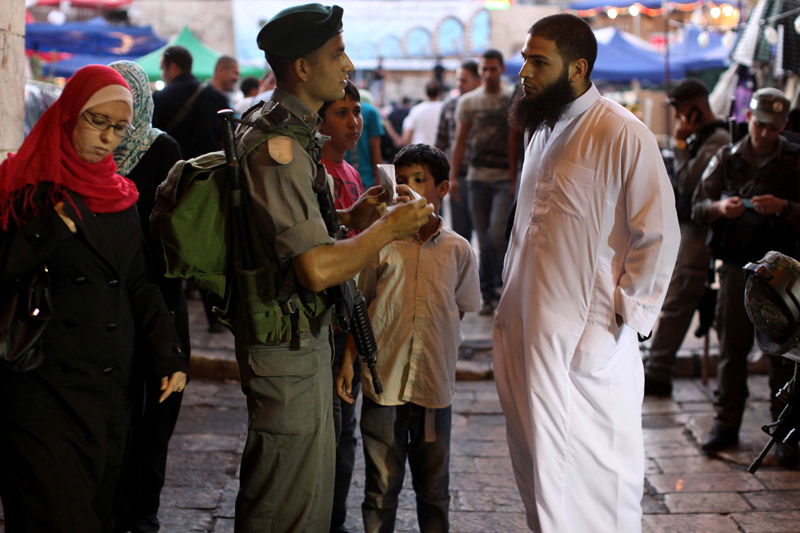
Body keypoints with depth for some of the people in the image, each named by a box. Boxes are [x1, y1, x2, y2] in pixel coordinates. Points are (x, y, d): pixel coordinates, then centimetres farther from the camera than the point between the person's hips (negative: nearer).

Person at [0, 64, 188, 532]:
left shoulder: (119, 194, 13)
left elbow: (139, 284, 15)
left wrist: (169, 353, 5)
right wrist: (49, 230, -23)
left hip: (111, 385, 6)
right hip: (46, 384, -6)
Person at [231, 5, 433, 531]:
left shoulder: (287, 129, 11)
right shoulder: (279, 145, -23)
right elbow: (318, 269, -29)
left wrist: (348, 219, 8)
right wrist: (389, 228, -15)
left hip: (305, 335, 10)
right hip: (288, 345, -10)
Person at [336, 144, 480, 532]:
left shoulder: (457, 249, 2)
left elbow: (460, 309, 12)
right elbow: (361, 306, 8)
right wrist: (348, 360, 2)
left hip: (435, 384, 1)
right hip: (383, 382, 0)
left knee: (434, 487, 12)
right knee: (381, 485, 9)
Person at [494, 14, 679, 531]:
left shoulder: (623, 135, -12)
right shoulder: (543, 130, 13)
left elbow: (659, 237, -12)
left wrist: (621, 321, -13)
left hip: (586, 342, -7)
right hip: (528, 332, 7)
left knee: (596, 467, 1)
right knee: (540, 463, 13)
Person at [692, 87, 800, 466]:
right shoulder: (727, 158, 10)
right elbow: (697, 207, 7)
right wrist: (719, 208, -14)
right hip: (736, 266, 2)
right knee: (731, 348, 7)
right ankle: (726, 424, 17)